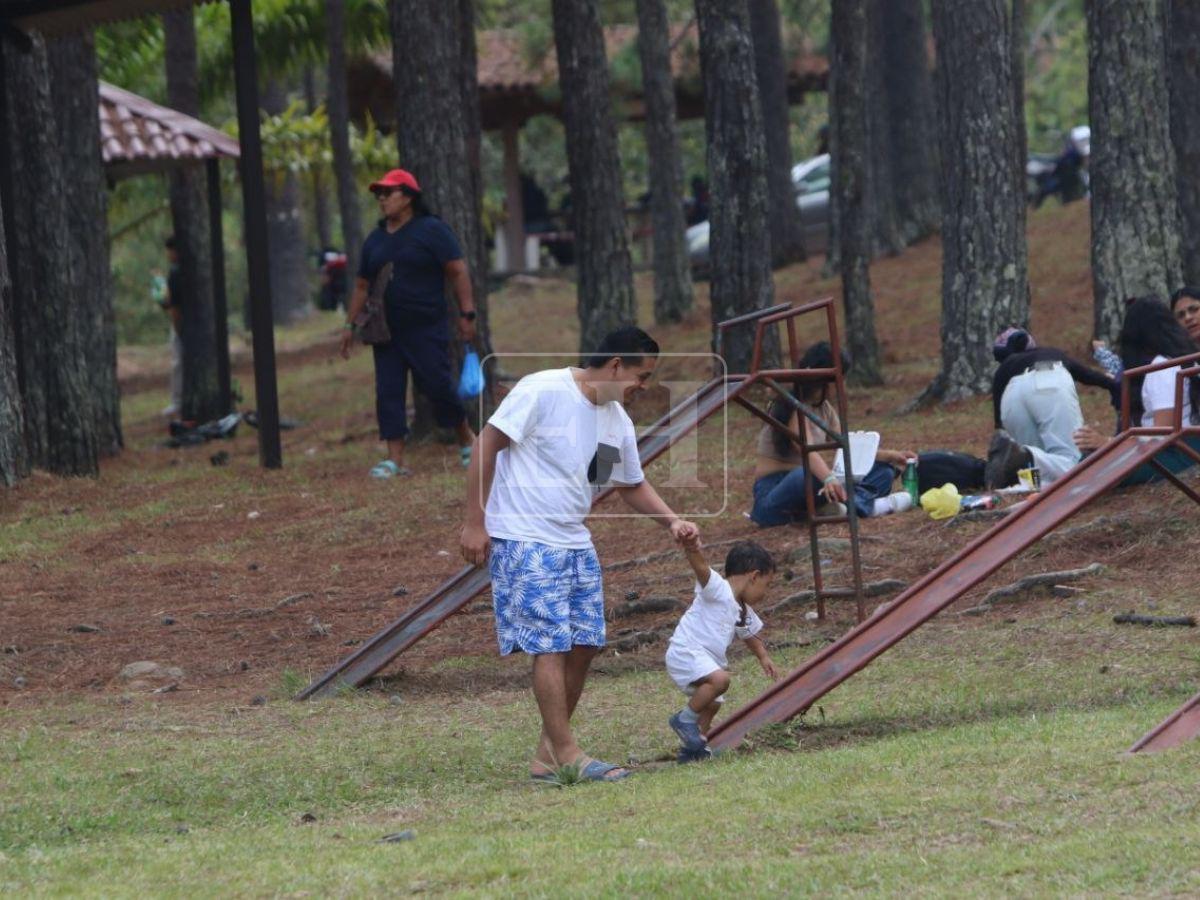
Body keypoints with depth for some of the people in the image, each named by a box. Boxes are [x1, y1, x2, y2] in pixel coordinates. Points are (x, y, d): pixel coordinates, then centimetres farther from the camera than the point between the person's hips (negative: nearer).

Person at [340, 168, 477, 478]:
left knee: (439, 386, -4)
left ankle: (467, 441, 19)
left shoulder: (432, 230, -4)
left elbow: (458, 272, -7)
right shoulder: (375, 240, 14)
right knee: (388, 393, -2)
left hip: (427, 330, -5)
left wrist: (467, 314, -13)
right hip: (387, 333, 5)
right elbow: (362, 286, 20)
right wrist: (350, 325, 17)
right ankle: (394, 460, -3)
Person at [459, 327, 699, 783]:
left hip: (575, 543, 8)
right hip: (524, 540, -8)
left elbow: (632, 485, 24)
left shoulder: (616, 420, 10)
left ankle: (547, 756, 15)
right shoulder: (543, 392, -14)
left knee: (584, 644, 5)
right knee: (551, 645, -12)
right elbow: (487, 444, -13)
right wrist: (474, 522, -16)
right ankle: (568, 756, -9)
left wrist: (672, 522, 7)